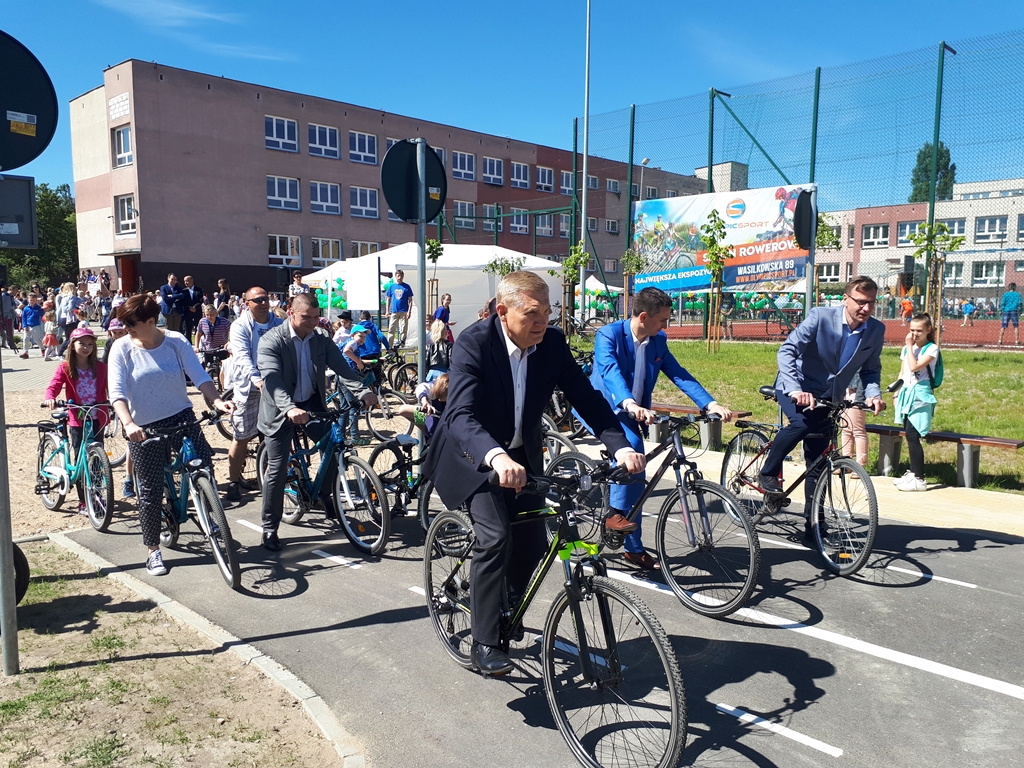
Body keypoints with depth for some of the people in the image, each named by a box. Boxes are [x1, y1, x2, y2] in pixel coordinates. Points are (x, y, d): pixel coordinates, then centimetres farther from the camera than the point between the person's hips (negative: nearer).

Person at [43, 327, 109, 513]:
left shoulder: (100, 368, 4)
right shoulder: (65, 368, -2)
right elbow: (53, 387, -11)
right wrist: (50, 398, -32)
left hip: (97, 419, 2)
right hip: (77, 420, -2)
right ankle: (83, 501, 10)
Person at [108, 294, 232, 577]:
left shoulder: (176, 341, -3)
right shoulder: (122, 349, -6)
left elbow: (199, 376, -11)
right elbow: (117, 392, -15)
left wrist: (217, 400, -29)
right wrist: (128, 423, -32)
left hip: (181, 418, 1)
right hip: (143, 429, -1)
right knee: (150, 492, 4)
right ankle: (153, 551, 21)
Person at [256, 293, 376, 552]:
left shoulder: (321, 341, -1)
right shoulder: (271, 341, -16)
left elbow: (342, 368, -12)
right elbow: (272, 379, -29)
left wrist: (363, 392, -31)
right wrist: (289, 408, -46)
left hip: (311, 405, 4)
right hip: (280, 411, -4)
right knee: (277, 469, -5)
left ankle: (323, 494, 26)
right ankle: (270, 529, 9)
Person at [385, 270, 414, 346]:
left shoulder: (406, 287, 1)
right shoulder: (391, 286, 6)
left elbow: (410, 300, 2)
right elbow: (389, 299, 11)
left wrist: (409, 311, -7)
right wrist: (387, 311, 7)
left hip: (404, 312, -1)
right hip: (394, 311, 1)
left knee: (404, 329, 1)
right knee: (391, 329, 1)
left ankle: (402, 343, 11)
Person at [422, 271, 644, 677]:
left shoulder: (552, 343, -13)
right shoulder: (473, 343, -27)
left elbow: (586, 397, -13)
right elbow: (461, 416, -38)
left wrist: (622, 446, -29)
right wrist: (496, 457, -56)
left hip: (522, 453, 5)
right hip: (476, 454, -5)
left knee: (532, 547, 3)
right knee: (496, 536, -23)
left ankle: (508, 616, 35)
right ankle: (484, 643, -7)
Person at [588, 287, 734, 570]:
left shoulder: (658, 341, 0)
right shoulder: (608, 335, -19)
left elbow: (679, 375, -5)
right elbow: (611, 373, -34)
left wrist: (711, 404, -19)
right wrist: (630, 405, -53)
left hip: (633, 416, 6)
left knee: (635, 480, 6)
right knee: (630, 445, -35)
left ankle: (634, 548, 19)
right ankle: (615, 512, -18)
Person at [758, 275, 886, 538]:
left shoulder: (876, 330, -5)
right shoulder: (821, 317, -19)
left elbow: (871, 369, 5)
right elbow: (787, 350, -25)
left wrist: (873, 394, -17)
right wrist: (795, 389, -39)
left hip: (827, 397, 4)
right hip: (796, 389, -4)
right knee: (803, 422, -36)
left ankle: (813, 521, 18)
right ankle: (769, 472, -14)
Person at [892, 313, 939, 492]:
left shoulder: (931, 349, -7)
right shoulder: (906, 348, 14)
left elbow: (914, 366, -21)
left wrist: (909, 346, -13)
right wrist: (897, 395, 17)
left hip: (920, 395, -7)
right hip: (906, 393, 7)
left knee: (912, 436, -13)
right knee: (909, 435, 10)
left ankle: (919, 479, -9)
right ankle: (912, 472, 21)